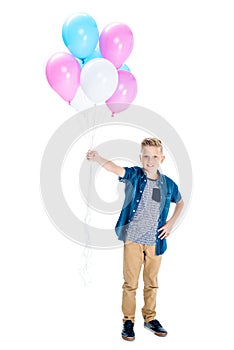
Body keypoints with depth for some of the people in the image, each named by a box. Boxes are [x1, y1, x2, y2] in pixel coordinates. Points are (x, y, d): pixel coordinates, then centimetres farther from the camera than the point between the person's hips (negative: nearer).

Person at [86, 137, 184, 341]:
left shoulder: (168, 184, 1)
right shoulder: (134, 175, -7)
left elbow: (180, 202, 21)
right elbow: (115, 168, -28)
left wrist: (171, 223, 7)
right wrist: (97, 158, -48)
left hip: (155, 241, 3)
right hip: (132, 238, -2)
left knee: (151, 282, 16)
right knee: (131, 282, 4)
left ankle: (150, 318, 33)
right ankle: (128, 321, 20)